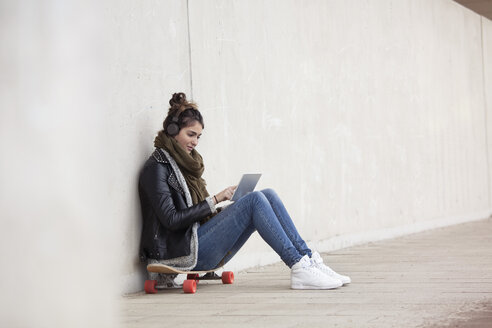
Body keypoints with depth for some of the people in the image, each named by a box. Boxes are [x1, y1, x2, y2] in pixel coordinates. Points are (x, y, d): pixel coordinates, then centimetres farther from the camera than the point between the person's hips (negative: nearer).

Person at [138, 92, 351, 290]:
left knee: (268, 196, -7)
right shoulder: (157, 167, -6)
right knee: (254, 200, -23)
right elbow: (171, 219, -15)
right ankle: (299, 268, -28)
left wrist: (220, 207, 3)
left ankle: (309, 260, -15)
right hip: (187, 251, -8)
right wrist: (214, 201, -12)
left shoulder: (185, 162, 22)